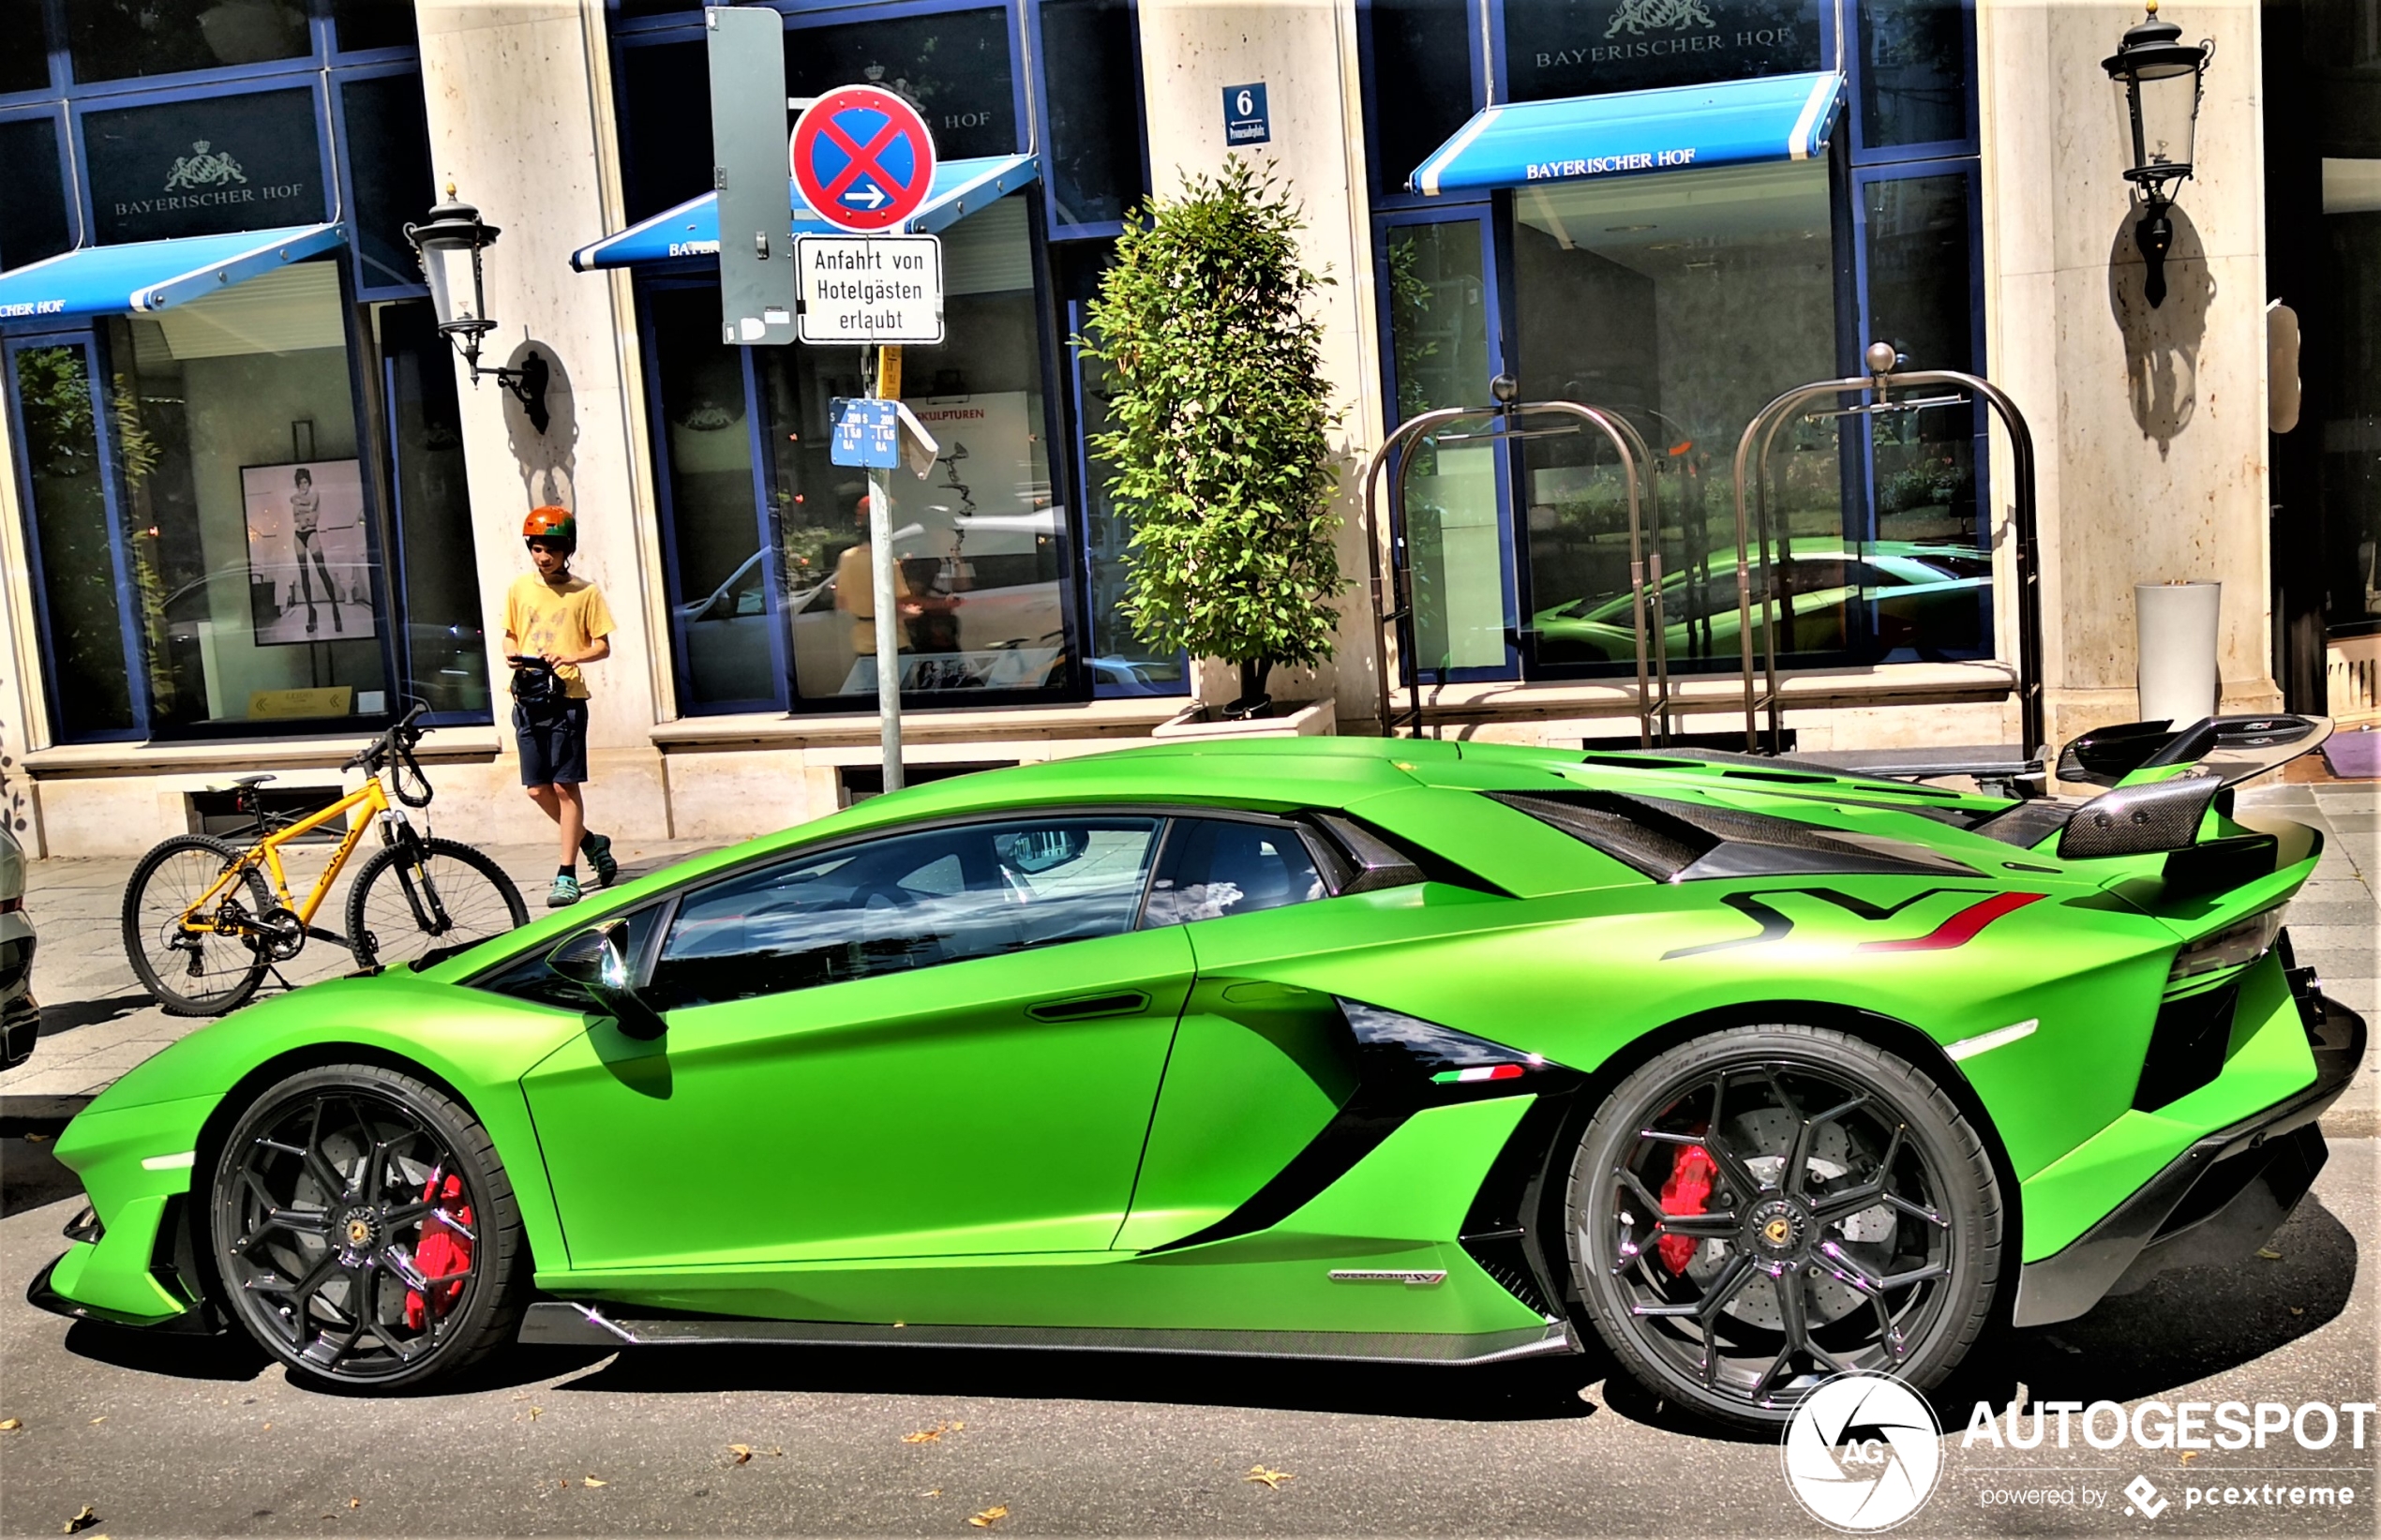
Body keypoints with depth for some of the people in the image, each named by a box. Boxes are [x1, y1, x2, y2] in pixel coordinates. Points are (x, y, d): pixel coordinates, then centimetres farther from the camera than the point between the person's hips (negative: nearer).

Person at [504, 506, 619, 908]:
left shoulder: (585, 593, 0)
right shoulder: (519, 588, 10)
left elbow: (602, 646, 0)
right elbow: (510, 635, 20)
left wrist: (570, 657, -18)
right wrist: (512, 654, -3)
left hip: (566, 697, -4)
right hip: (528, 697, 4)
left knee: (565, 785, -4)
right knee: (538, 789, 5)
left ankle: (567, 874, 2)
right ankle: (590, 842, 28)